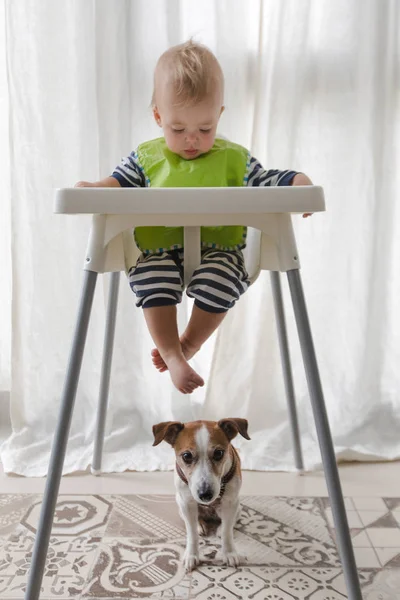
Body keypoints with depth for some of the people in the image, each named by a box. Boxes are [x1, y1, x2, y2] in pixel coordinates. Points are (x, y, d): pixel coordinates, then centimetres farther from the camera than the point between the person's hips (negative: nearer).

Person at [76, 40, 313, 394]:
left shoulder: (234, 159, 12)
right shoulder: (146, 158, 13)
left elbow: (268, 181, 11)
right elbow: (118, 183, 12)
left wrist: (298, 184, -9)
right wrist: (92, 189, -11)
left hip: (217, 248, 0)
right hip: (159, 249, 1)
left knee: (221, 279, -30)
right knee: (152, 278, -30)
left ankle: (189, 344, -5)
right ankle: (172, 355, -16)